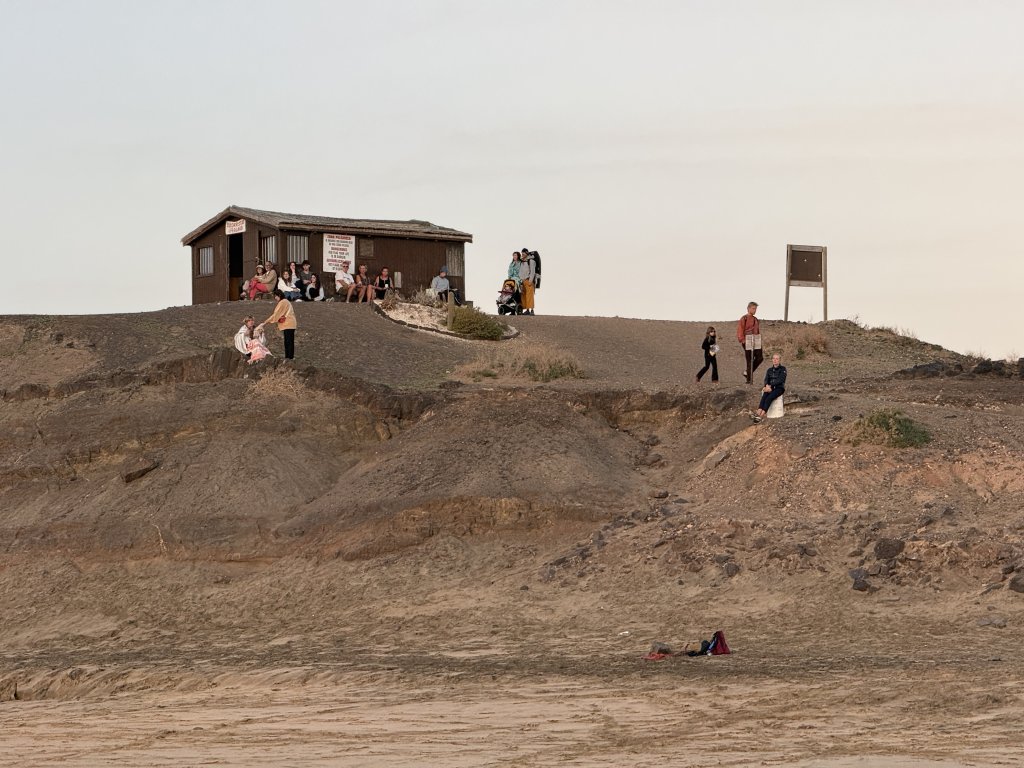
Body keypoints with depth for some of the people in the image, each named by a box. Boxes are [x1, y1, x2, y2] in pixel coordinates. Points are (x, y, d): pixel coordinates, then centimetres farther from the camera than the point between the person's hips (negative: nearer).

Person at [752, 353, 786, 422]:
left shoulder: (782, 369, 1)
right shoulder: (769, 370, 18)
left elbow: (780, 380, -11)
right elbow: (766, 380, 8)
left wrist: (770, 385, -18)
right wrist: (767, 386, -17)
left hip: (779, 388, -4)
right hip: (770, 388, 4)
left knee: (769, 397, -32)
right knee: (764, 397, -29)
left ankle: (761, 415, -43)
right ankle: (758, 413, -47)